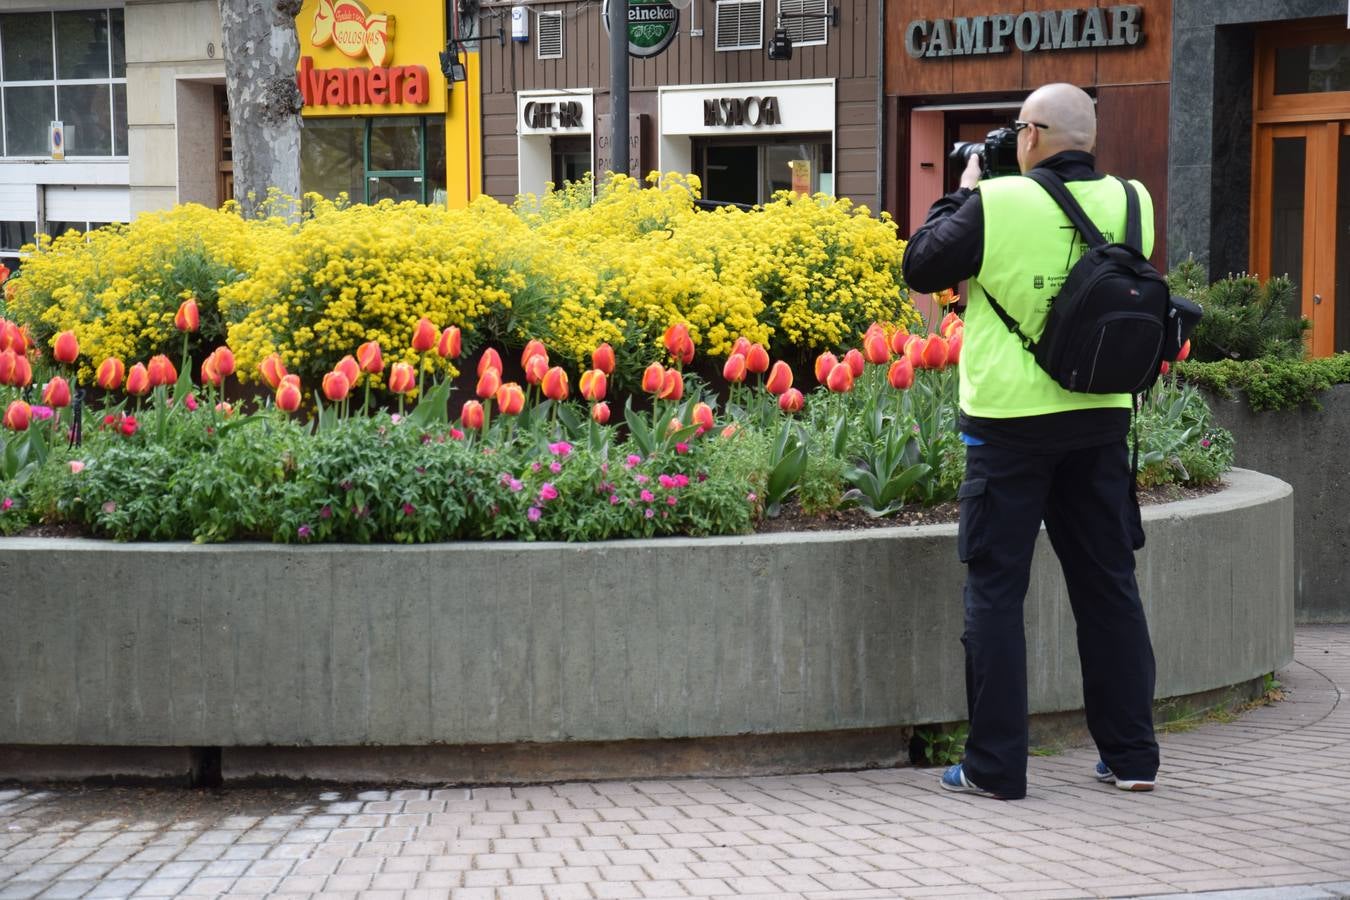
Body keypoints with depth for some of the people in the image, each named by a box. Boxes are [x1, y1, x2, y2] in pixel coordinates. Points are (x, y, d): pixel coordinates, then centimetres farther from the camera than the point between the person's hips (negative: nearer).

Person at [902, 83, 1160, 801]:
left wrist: (962, 194, 11)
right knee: (1109, 583, 13)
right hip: (1101, 418, 5)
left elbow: (921, 269, -1)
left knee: (995, 589, 3)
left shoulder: (996, 203, -14)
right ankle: (1131, 756, 20)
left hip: (1011, 420, -4)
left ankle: (995, 767, 5)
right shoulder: (1131, 203, 0)